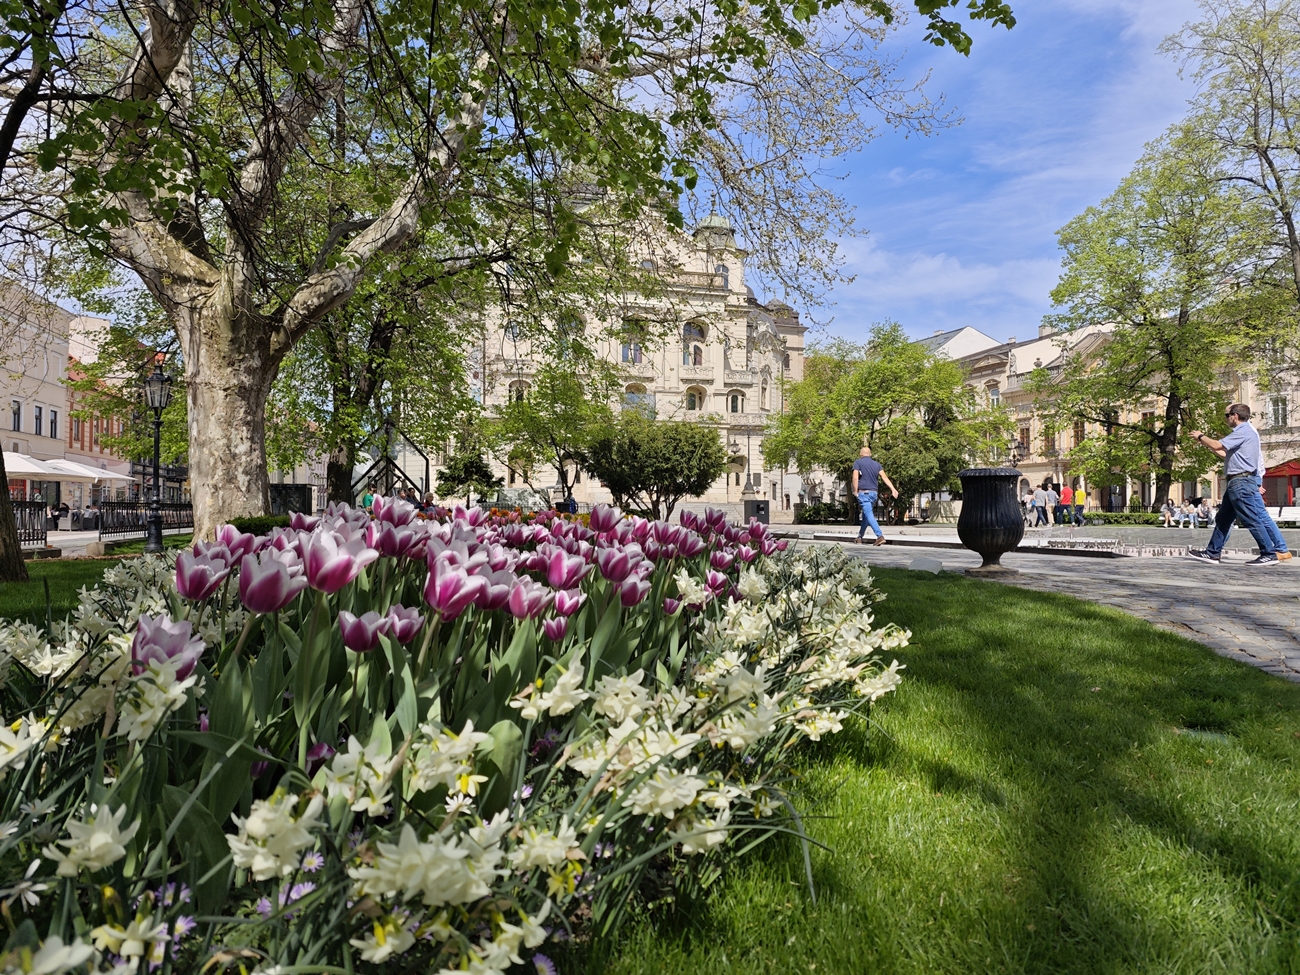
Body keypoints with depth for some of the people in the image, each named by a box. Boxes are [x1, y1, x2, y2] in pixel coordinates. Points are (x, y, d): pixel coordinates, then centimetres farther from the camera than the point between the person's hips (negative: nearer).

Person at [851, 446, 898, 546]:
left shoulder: (858, 462, -1)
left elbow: (855, 478, -14)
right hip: (874, 493, 6)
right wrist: (893, 489, -11)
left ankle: (880, 536, -27)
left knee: (869, 515, -12)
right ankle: (860, 537, 28)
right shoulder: (877, 464, 11)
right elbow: (884, 477, -3)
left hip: (863, 493, -6)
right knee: (865, 515, 19)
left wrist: (855, 491, -5)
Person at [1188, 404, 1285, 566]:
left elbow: (1218, 445, -19)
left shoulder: (1243, 431, -12)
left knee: (1252, 520, -7)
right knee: (1222, 519, 11)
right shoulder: (1246, 431, 20)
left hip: (1241, 482, -11)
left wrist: (1200, 437, -3)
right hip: (1237, 482, 11)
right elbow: (1226, 454, 23)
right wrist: (1206, 444, 21)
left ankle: (1270, 554, -3)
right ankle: (1212, 553, 15)